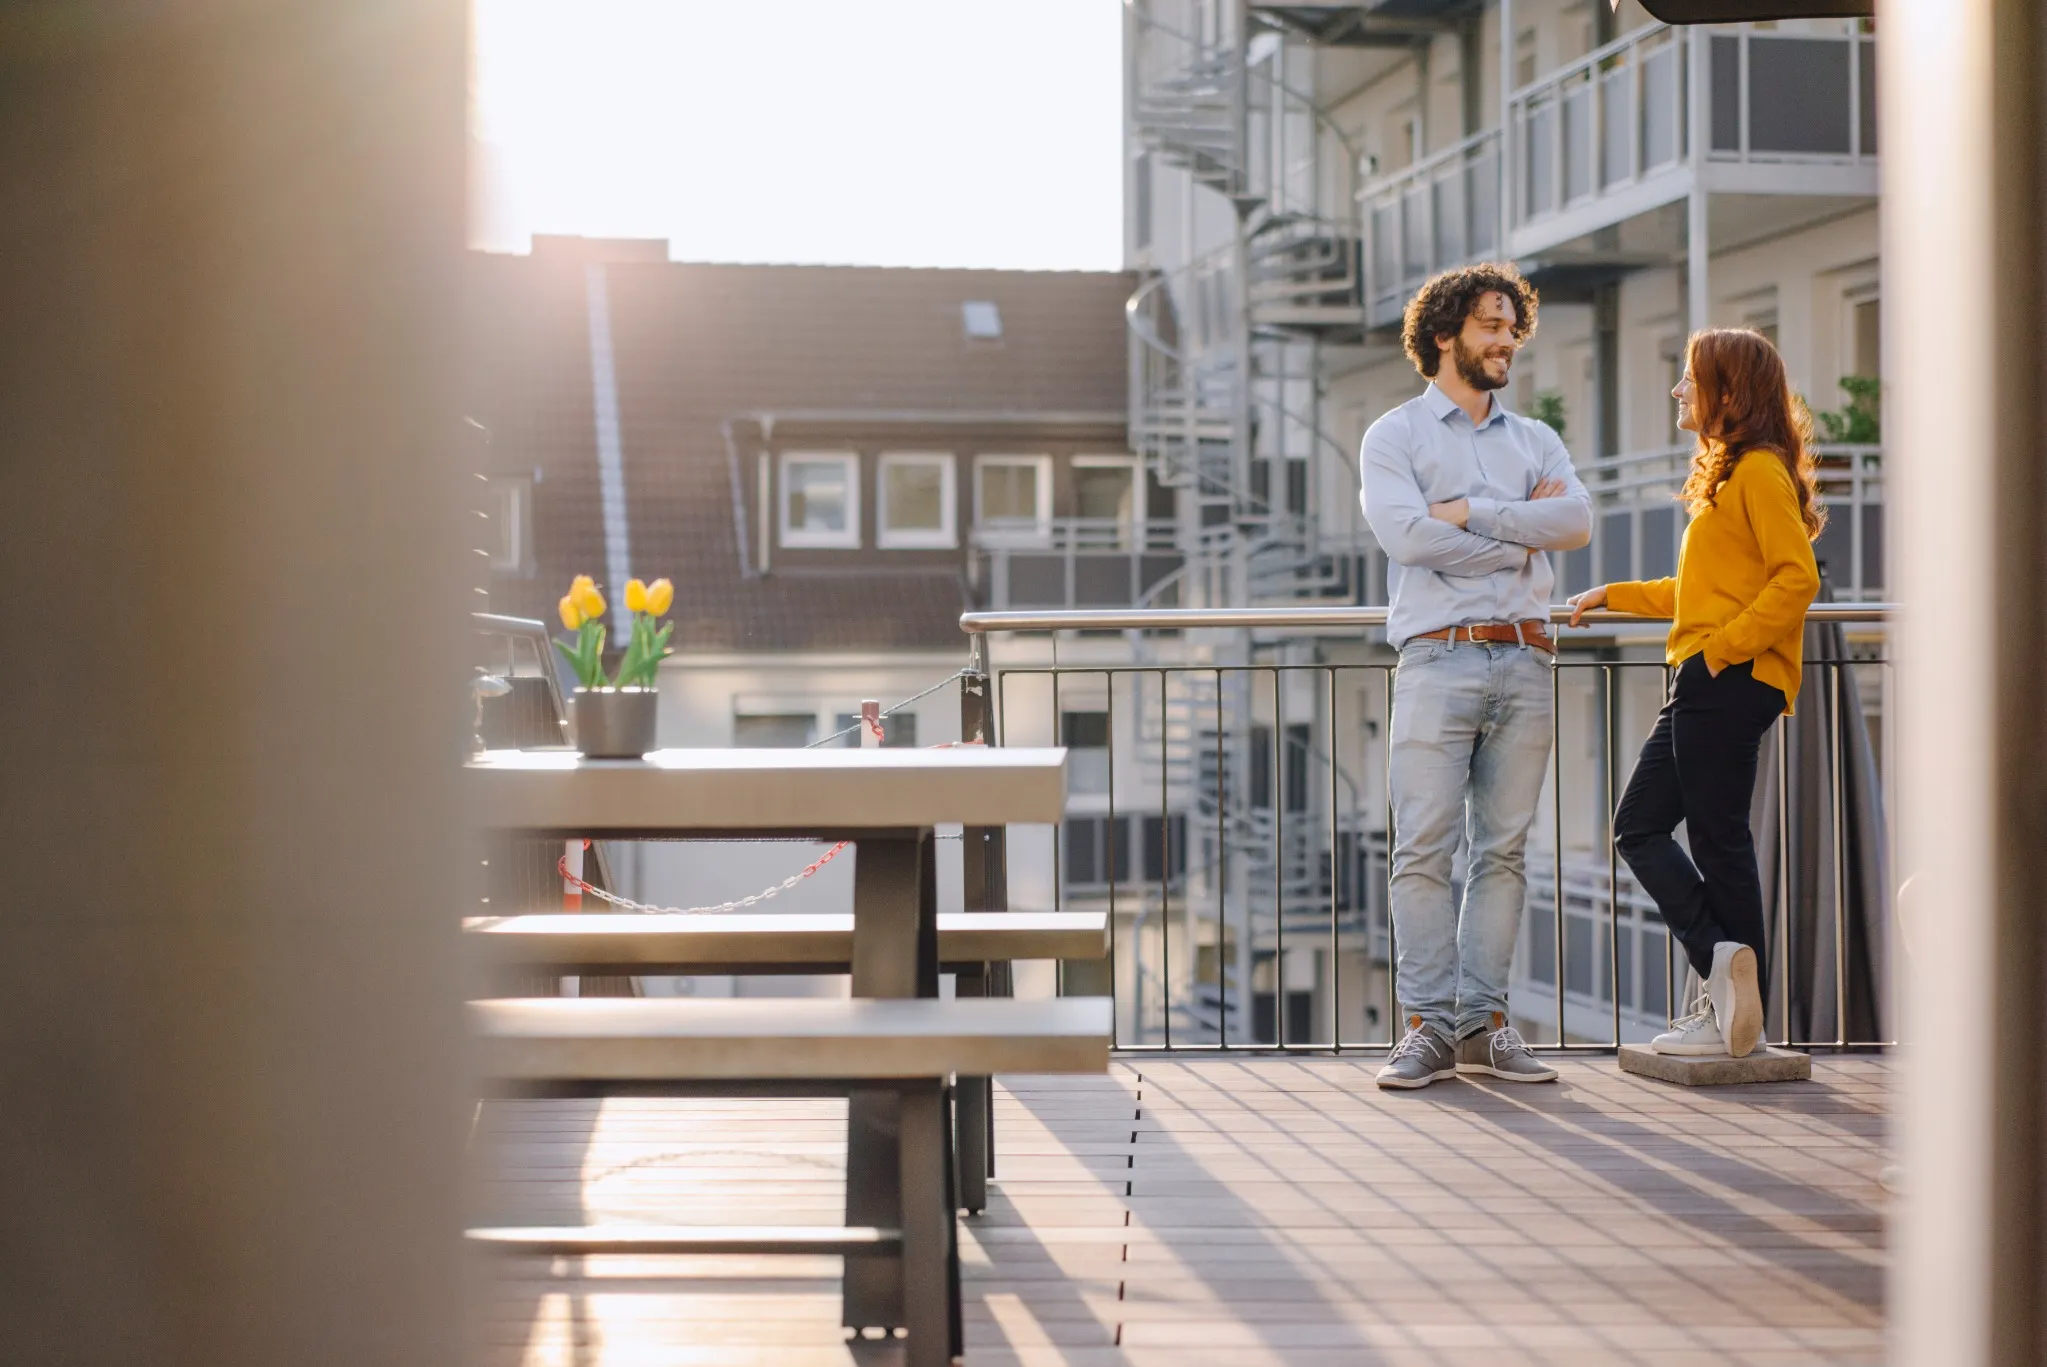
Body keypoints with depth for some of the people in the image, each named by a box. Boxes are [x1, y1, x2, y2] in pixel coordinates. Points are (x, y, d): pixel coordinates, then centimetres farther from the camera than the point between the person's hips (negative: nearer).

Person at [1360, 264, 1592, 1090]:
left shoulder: (1536, 441, 19)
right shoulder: (1394, 437, 7)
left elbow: (1578, 522, 0)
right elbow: (1404, 534, -11)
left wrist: (1471, 512, -7)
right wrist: (1521, 535, -2)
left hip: (1524, 661, 4)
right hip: (1439, 658, -4)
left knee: (1503, 847, 2)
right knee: (1424, 847, -8)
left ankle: (1483, 1023, 6)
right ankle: (1427, 1026, -4)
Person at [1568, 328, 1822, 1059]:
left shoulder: (1760, 470, -9)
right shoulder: (1726, 473, 21)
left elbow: (1796, 578, -19)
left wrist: (1726, 644, -21)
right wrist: (1613, 596, 28)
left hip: (1731, 682, -10)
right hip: (1703, 682, 10)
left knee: (1718, 838, -6)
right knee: (1639, 826, 7)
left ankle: (1735, 1005, -1)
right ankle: (1725, 962, 4)